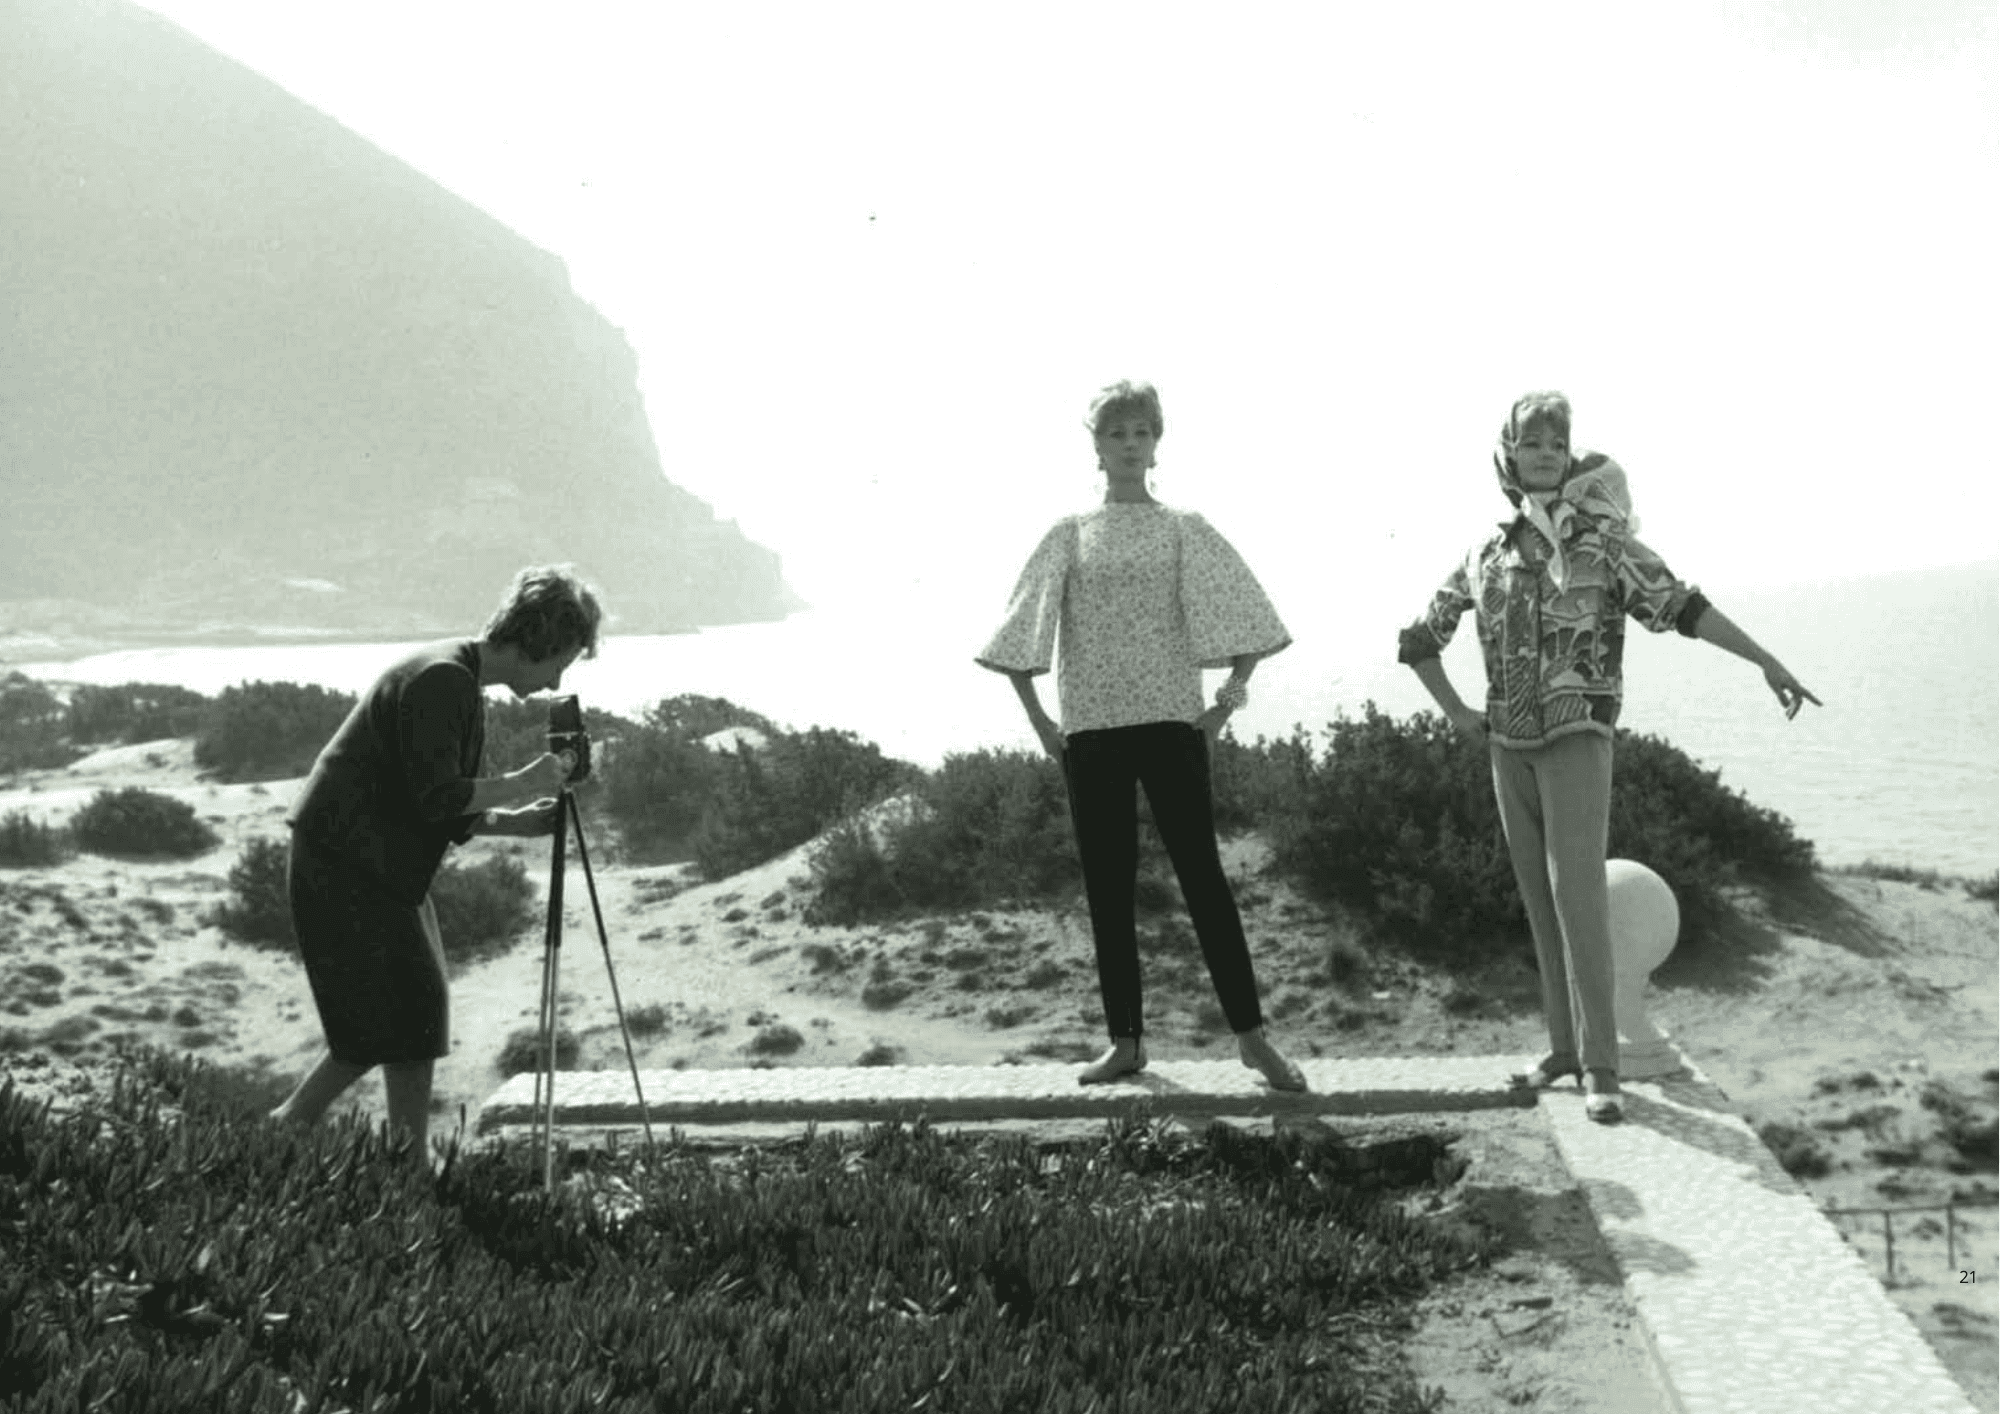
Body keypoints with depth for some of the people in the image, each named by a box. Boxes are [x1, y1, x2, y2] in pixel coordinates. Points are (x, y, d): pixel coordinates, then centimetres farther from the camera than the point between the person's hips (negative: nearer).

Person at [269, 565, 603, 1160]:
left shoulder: (463, 687, 13)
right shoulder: (440, 679, -18)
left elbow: (447, 816, 16)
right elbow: (435, 797, -24)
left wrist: (517, 820, 2)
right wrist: (523, 782, -15)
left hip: (385, 871, 10)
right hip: (346, 869, -10)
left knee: (410, 1021, 10)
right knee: (395, 1022, -6)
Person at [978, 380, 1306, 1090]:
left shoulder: (1183, 529, 6)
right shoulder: (1070, 534, 9)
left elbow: (1241, 611, 4)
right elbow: (1023, 631, 8)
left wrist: (1229, 698, -3)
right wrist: (1038, 719, 2)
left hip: (1170, 720, -2)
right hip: (1090, 727, 2)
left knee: (1202, 873, -4)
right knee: (1107, 886, 5)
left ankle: (1251, 1036, -1)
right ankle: (1125, 1040, 14)